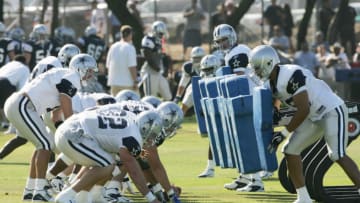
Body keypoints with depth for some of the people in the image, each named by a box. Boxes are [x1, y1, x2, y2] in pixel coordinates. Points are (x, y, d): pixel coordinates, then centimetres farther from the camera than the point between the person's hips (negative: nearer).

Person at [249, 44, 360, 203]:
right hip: (314, 117, 9)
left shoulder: (292, 76, -27)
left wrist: (284, 133, -22)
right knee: (290, 150, 4)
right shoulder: (272, 82, 2)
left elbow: (304, 109, -27)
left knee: (337, 155, -18)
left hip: (332, 111, -9)